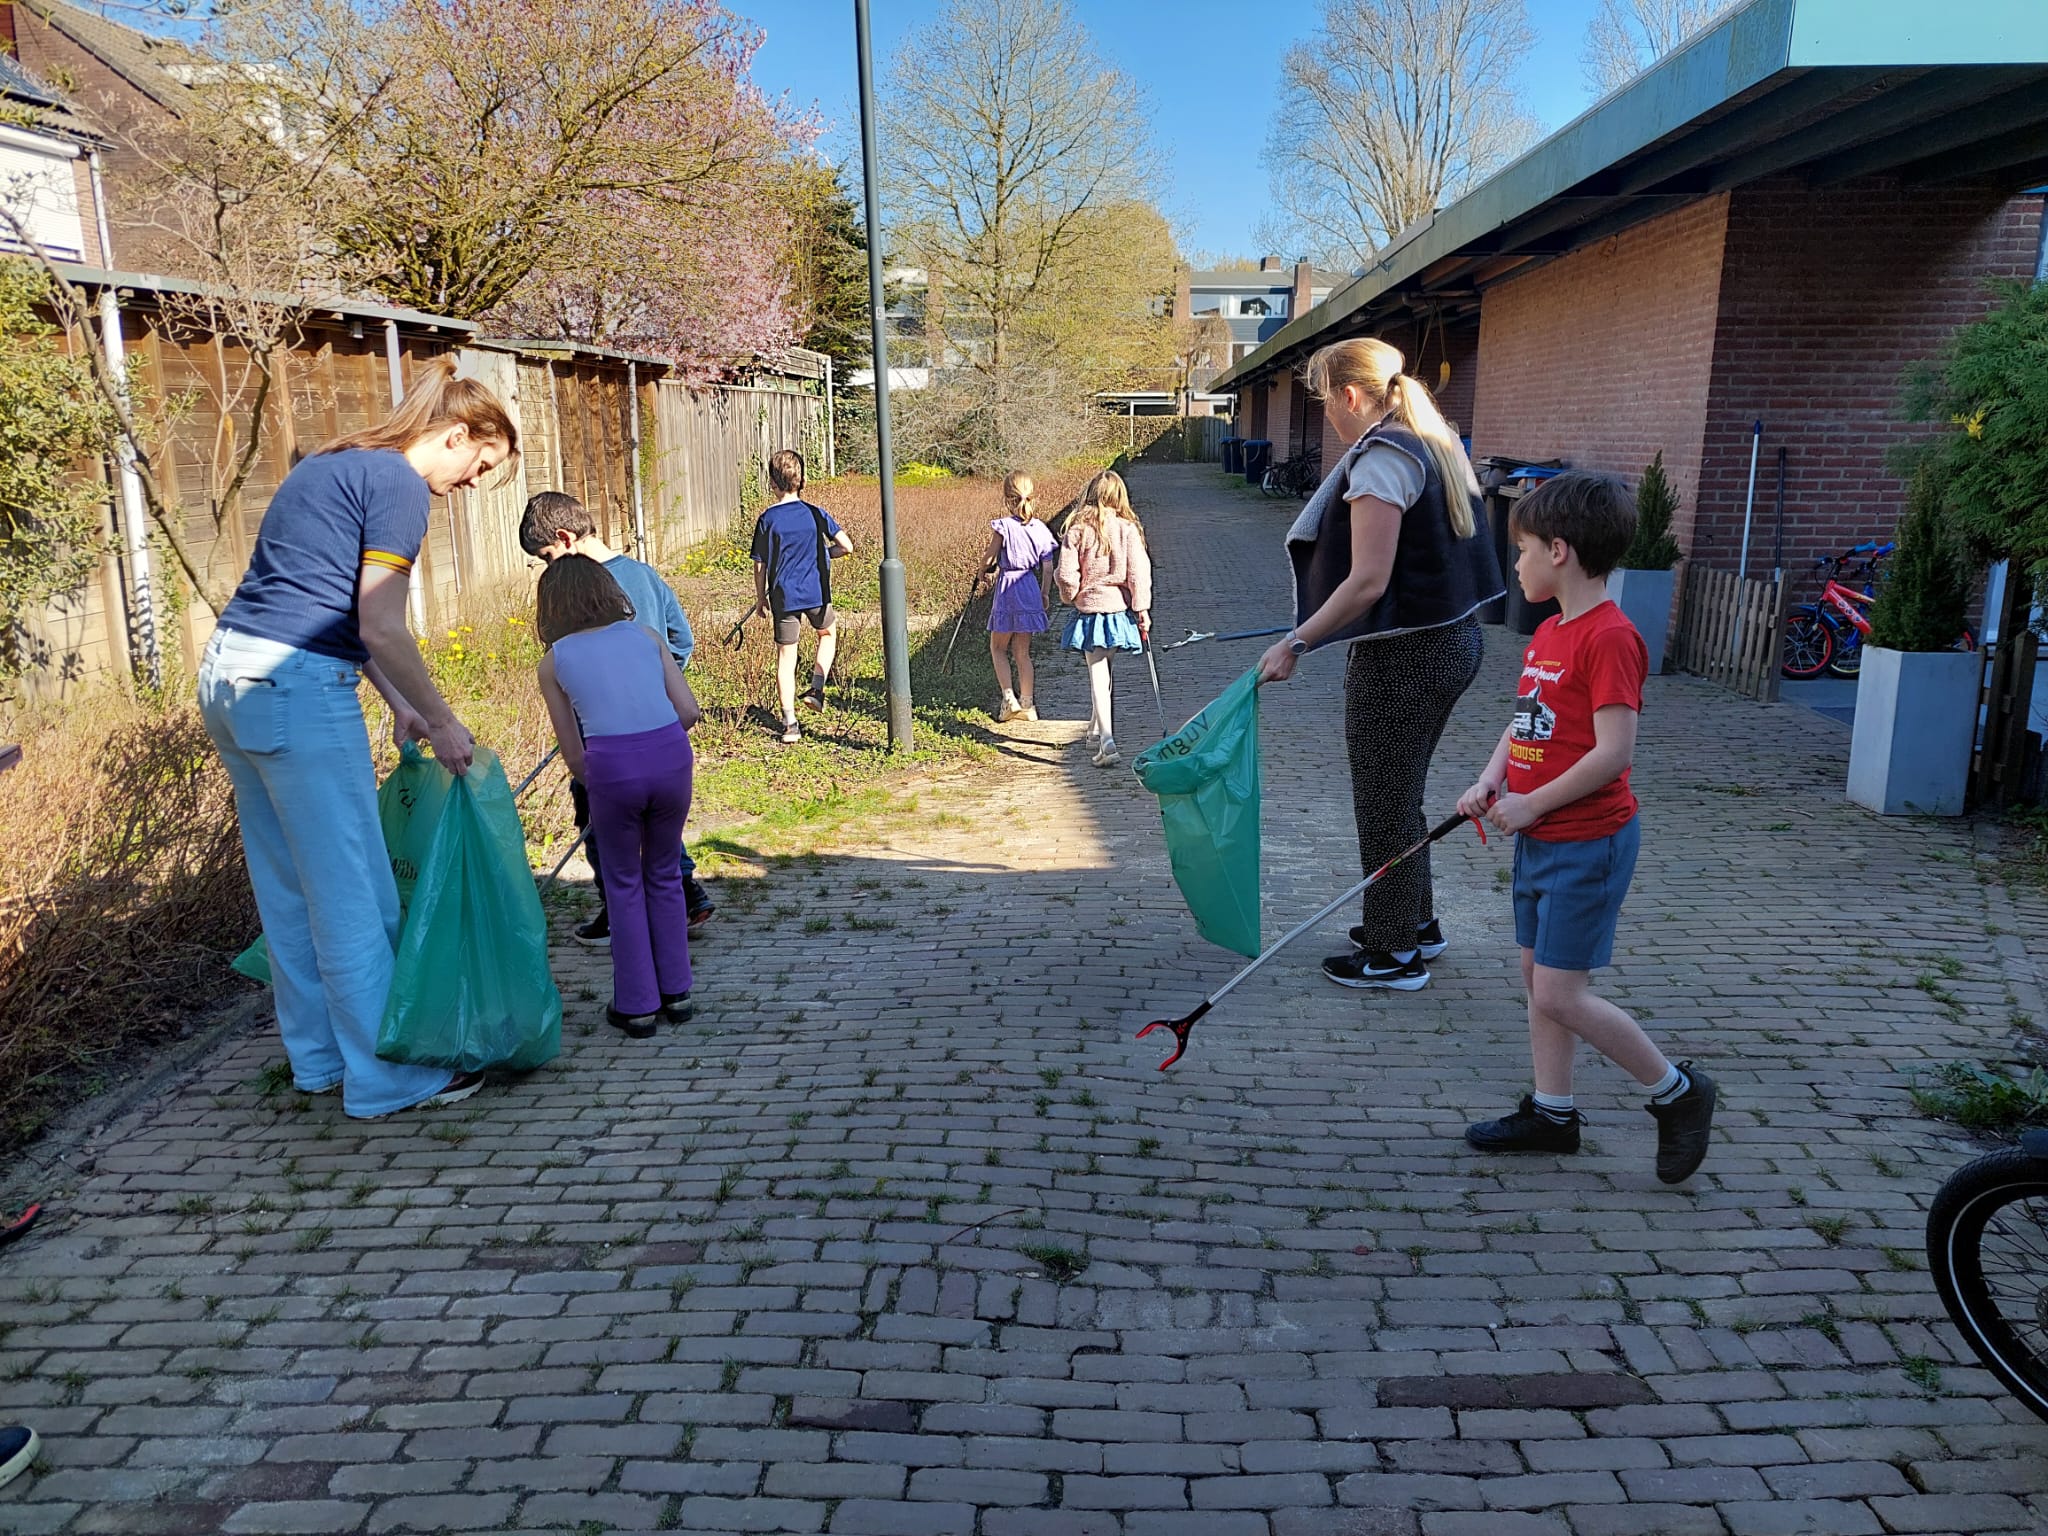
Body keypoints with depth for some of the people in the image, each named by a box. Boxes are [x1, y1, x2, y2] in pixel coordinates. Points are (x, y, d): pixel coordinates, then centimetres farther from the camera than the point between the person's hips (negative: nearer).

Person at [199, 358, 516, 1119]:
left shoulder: (334, 465, 20)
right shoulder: (397, 483, -9)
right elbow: (380, 628, -15)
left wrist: (399, 705, 19)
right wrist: (441, 721, -5)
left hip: (229, 672, 10)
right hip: (296, 685, -10)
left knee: (288, 891, 16)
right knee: (353, 895, -1)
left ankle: (318, 1057, 28)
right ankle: (386, 1079, 8)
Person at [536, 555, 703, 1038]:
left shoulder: (554, 661, 13)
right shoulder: (644, 636, 17)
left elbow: (572, 751, 11)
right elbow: (689, 710, 9)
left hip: (611, 765, -2)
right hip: (671, 754, 2)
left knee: (624, 884, 17)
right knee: (664, 875, 22)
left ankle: (638, 1004, 23)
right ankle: (675, 991, 29)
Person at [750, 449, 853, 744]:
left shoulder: (767, 520, -6)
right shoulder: (816, 514, -5)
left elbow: (760, 565, -2)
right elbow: (847, 546, -6)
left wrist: (760, 599, 10)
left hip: (784, 597, -1)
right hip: (817, 593, 1)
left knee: (785, 656, 7)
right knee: (827, 634, 30)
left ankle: (790, 723, 5)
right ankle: (817, 689, 17)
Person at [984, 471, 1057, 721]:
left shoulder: (1003, 526, -11)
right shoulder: (1039, 528, 3)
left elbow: (988, 559, -9)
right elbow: (1047, 567, 5)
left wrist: (985, 553, 14)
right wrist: (1044, 594, 17)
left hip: (1008, 588, -5)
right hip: (1031, 589, 5)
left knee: (998, 647, 12)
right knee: (1022, 652, 13)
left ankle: (1009, 698, -1)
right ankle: (1027, 705, 11)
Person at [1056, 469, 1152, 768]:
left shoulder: (1078, 528, -8)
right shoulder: (1127, 527, -4)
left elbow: (1067, 573, -10)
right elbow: (1138, 570, -8)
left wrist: (1071, 597, 10)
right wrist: (1142, 608, -2)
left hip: (1089, 607, -2)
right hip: (1119, 606, 2)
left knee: (1098, 674, -2)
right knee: (1102, 671, 20)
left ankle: (1107, 741, -15)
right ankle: (1095, 731, 34)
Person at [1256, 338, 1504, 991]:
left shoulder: (1380, 458, -18)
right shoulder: (1432, 443, 12)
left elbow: (1367, 582, -25)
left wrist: (1296, 643, -18)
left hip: (1403, 657, -10)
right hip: (1451, 640, 10)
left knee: (1384, 801, 3)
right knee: (1400, 793, 21)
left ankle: (1394, 954, 15)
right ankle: (1417, 923, 35)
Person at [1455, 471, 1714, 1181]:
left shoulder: (1609, 637, -19)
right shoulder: (1549, 631, 11)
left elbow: (1614, 751, -25)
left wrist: (1532, 803, -18)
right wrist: (1490, 780, -1)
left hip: (1587, 843, -9)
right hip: (1539, 839, 10)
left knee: (1560, 995, -6)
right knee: (1538, 976, 14)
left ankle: (1677, 1091, 14)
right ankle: (1552, 1113, 27)